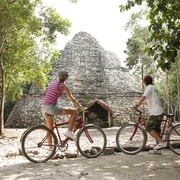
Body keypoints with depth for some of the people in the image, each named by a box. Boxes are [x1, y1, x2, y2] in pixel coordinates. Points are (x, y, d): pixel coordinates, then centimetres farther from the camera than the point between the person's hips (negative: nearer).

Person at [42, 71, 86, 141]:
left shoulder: (52, 84, 20)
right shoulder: (63, 86, 0)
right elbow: (72, 99, -2)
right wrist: (82, 108, 3)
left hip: (44, 108, 8)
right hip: (52, 107, -8)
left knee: (50, 129, 17)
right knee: (74, 111, 2)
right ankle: (69, 131, -2)